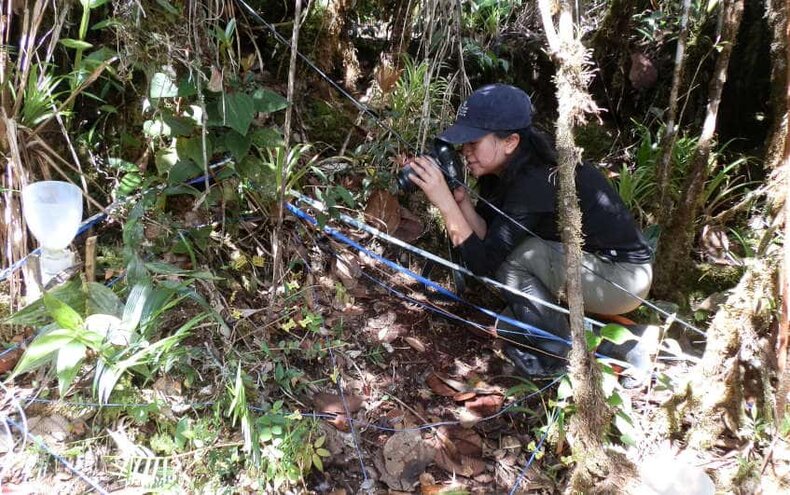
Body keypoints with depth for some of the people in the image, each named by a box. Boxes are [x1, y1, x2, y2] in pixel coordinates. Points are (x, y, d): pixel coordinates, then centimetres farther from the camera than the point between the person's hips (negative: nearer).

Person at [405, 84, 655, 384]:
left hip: (625, 277, -9)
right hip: (593, 258, 9)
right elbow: (488, 238, -4)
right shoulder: (506, 171, -3)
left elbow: (482, 263, -29)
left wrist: (445, 202, -32)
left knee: (513, 256, -21)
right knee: (510, 327, 4)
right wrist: (460, 198, -17)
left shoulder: (534, 184, -30)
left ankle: (564, 359, -5)